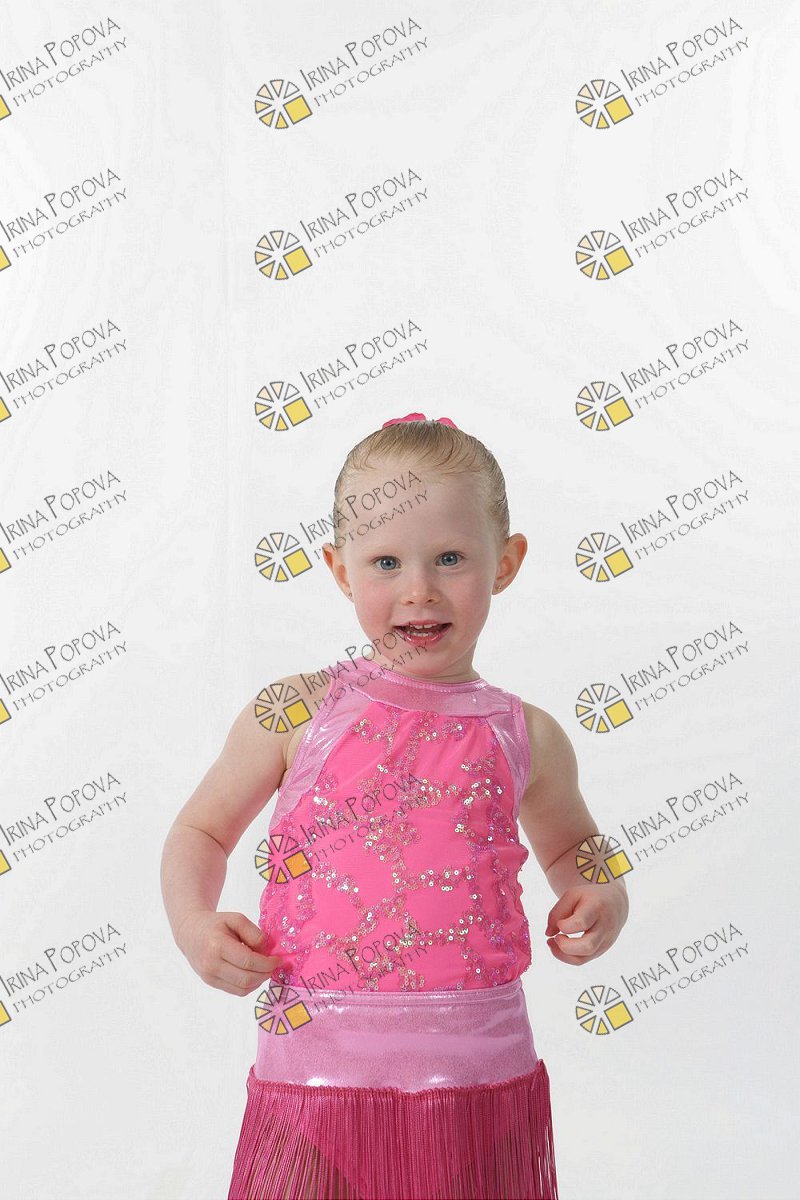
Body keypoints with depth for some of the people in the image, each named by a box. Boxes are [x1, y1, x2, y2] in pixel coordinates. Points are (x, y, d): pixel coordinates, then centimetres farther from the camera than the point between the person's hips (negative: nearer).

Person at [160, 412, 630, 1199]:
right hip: (318, 1074, -1)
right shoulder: (296, 714, -2)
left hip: (482, 1079, 2)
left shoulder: (528, 739, 3)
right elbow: (201, 830, 12)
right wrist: (193, 924, -5)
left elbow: (569, 846, 23)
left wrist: (600, 899, 3)